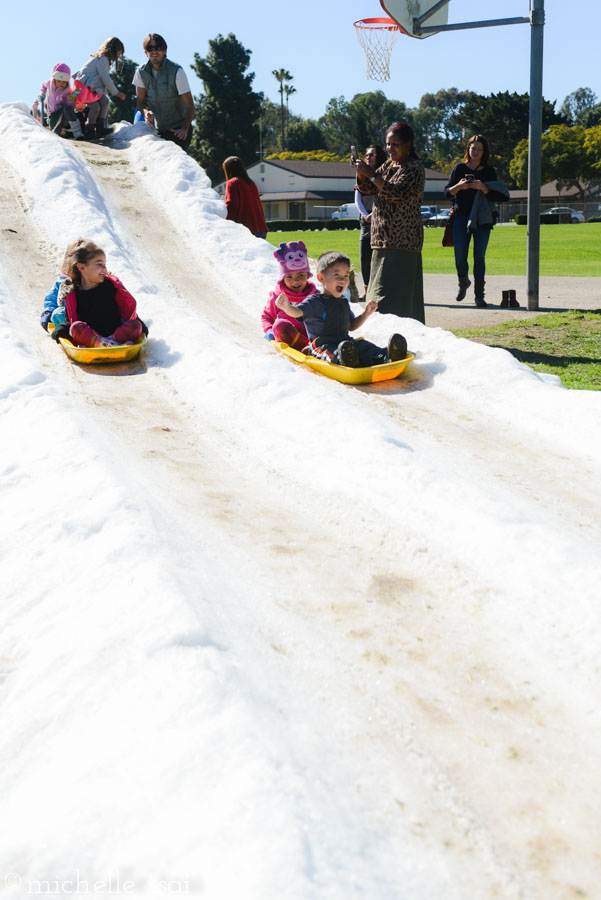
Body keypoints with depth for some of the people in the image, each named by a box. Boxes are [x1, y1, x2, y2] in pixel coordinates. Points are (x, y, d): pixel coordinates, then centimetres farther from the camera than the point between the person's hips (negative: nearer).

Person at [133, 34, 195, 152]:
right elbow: (140, 101, 5)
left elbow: (190, 105, -14)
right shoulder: (141, 72, -3)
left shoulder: (177, 71, -15)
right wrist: (146, 112, -20)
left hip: (179, 129, -4)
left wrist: (185, 129, -27)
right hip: (158, 129, 4)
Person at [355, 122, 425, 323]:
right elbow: (367, 188, 15)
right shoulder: (389, 165, 17)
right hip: (384, 237, 9)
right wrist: (360, 172, -4)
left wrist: (372, 174, -19)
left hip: (402, 240, -9)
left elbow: (398, 194, -20)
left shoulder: (414, 168, -7)